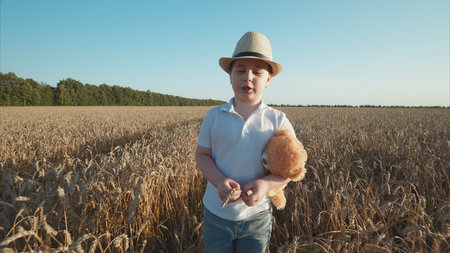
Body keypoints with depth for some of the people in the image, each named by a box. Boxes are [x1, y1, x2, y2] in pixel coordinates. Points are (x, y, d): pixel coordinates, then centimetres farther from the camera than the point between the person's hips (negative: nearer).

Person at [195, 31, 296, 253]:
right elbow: (202, 155, -3)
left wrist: (267, 183, -24)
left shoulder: (278, 121, -9)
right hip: (216, 213, 1)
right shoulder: (213, 116, -7)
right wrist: (219, 181, -22)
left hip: (257, 216, 0)